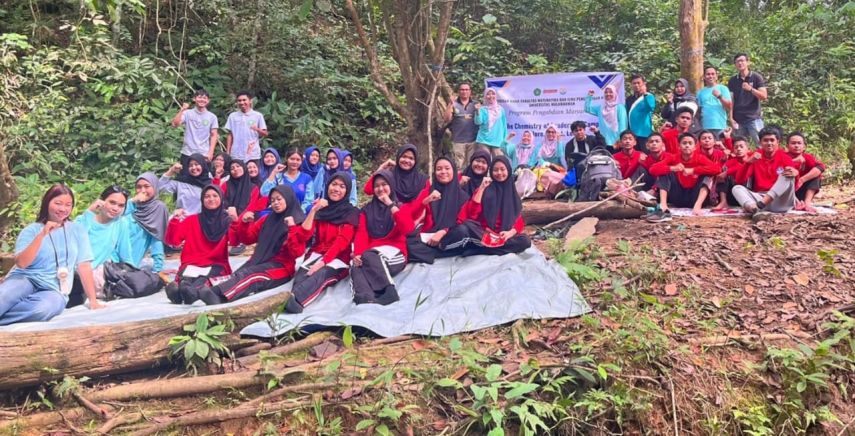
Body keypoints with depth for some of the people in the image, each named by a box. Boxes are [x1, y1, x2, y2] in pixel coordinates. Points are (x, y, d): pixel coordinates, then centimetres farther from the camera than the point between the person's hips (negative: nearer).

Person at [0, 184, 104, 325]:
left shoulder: (77, 230, 9)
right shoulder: (31, 230, 5)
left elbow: (84, 266, 4)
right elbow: (21, 263, -9)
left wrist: (93, 300, -3)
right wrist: (42, 235, -18)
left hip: (54, 290, 0)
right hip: (25, 279, 0)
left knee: (45, 308, -38)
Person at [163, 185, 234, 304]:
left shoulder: (227, 221, 8)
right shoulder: (192, 220, 14)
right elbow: (172, 241, 7)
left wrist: (234, 222, -24)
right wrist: (175, 220, -6)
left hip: (217, 265, -2)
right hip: (191, 264, 3)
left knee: (206, 278, -38)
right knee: (186, 277, -34)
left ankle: (192, 291, -67)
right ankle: (177, 289, -64)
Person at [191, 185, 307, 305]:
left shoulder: (299, 222, -2)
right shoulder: (267, 219, 16)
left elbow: (297, 253, -13)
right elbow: (248, 239, 18)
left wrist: (292, 229, -24)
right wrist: (244, 223, 1)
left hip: (281, 267, -5)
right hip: (261, 262, 5)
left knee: (248, 275, -32)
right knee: (240, 275, -26)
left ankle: (216, 294, -55)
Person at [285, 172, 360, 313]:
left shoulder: (351, 213, 3)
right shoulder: (320, 208, 13)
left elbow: (342, 241, -11)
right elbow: (301, 237, 1)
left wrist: (323, 262, -25)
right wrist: (313, 210, -6)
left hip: (338, 259, -4)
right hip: (316, 254, 4)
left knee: (320, 275, -37)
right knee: (302, 274, -31)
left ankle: (293, 301, -65)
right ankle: (292, 302, -62)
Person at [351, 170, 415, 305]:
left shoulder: (401, 207, 12)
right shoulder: (367, 210, 20)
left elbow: (408, 229, -9)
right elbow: (361, 234, 5)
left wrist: (391, 205, -8)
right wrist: (358, 254, -16)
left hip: (394, 254, -2)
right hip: (372, 253, 3)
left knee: (369, 257, -35)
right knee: (356, 264, -32)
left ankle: (388, 291, -43)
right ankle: (365, 297, -54)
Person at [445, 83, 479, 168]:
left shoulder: (475, 105, 11)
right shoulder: (454, 104, 5)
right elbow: (447, 119, -6)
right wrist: (451, 104, -12)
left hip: (473, 140, 2)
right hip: (458, 140, -2)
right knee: (458, 165, -3)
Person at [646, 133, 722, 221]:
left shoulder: (700, 158, -5)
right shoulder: (673, 158, -1)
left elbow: (717, 168, -23)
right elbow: (653, 169, -13)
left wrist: (693, 170, -26)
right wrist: (672, 168, -26)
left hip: (694, 197, -1)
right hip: (678, 198, 1)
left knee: (707, 175, -17)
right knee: (665, 172, -13)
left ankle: (697, 206, -38)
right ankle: (663, 207, -33)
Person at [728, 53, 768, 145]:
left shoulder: (756, 77, 4)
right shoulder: (732, 80, 10)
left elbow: (764, 96, -3)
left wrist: (751, 89, -19)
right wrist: (731, 118, -2)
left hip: (754, 118, -2)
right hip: (738, 119, 2)